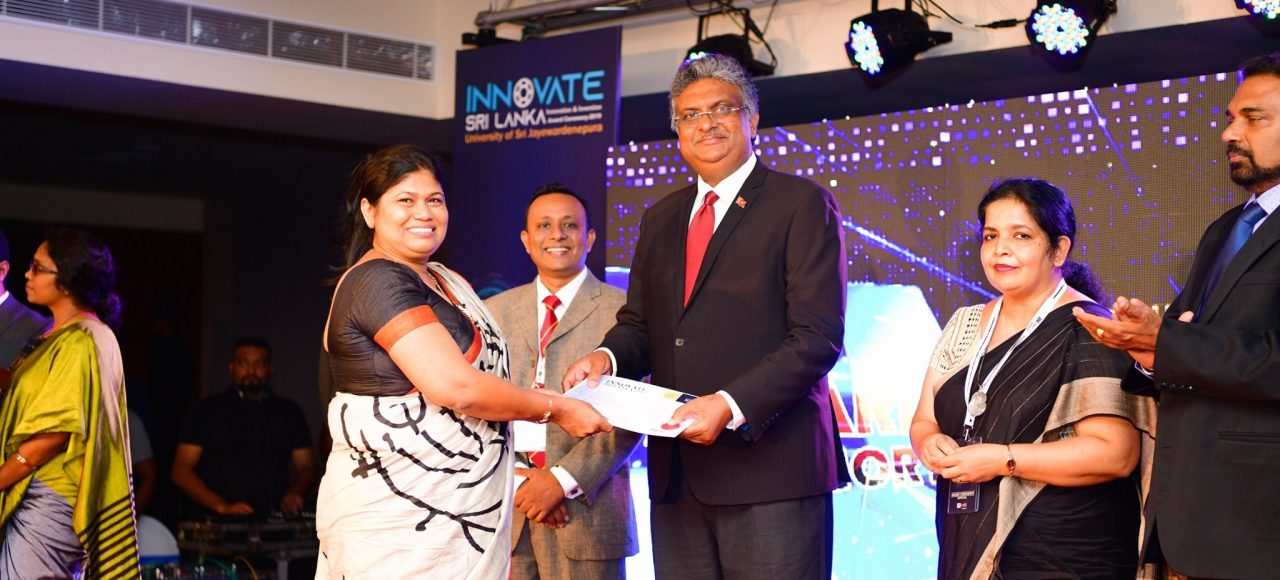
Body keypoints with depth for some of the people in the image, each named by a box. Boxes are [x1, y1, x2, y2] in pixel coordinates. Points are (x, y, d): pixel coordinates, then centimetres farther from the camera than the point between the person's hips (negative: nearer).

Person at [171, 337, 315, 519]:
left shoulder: (289, 413, 16)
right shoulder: (207, 411, 9)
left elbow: (306, 467, 18)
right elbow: (181, 470, 4)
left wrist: (294, 494, -5)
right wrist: (222, 507, -9)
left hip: (271, 523, 2)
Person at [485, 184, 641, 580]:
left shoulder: (621, 310, -1)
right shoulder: (495, 311, 11)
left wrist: (563, 480, -14)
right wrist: (515, 476, -7)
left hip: (586, 513, -3)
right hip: (505, 508, 3)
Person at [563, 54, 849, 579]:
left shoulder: (802, 205, -1)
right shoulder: (661, 219, 19)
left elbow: (818, 336, -10)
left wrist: (731, 405, -21)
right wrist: (607, 357, -2)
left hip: (769, 466, -5)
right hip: (677, 475, 6)